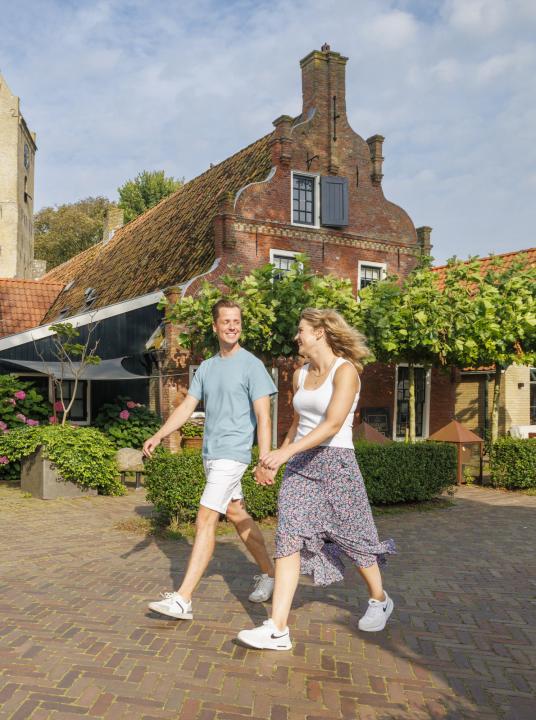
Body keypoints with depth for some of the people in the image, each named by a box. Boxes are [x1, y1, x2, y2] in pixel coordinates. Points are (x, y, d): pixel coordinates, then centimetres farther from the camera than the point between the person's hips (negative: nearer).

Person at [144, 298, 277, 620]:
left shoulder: (252, 365, -8)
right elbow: (187, 407, 11)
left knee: (206, 520, -12)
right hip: (211, 454, 8)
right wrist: (158, 435, -3)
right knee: (237, 515, 17)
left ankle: (183, 599, -10)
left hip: (232, 454, -8)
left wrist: (265, 461, -21)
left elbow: (263, 417, -13)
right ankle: (269, 574, 33)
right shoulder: (206, 367, 12)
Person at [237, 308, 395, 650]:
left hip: (336, 463, -6)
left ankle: (379, 599, 37)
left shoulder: (346, 370, -12)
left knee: (352, 539, 9)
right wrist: (278, 458, 26)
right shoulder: (301, 375, 11)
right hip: (300, 465, 6)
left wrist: (287, 452, -31)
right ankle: (277, 629, -7)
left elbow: (333, 424, -23)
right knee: (288, 539, -7)